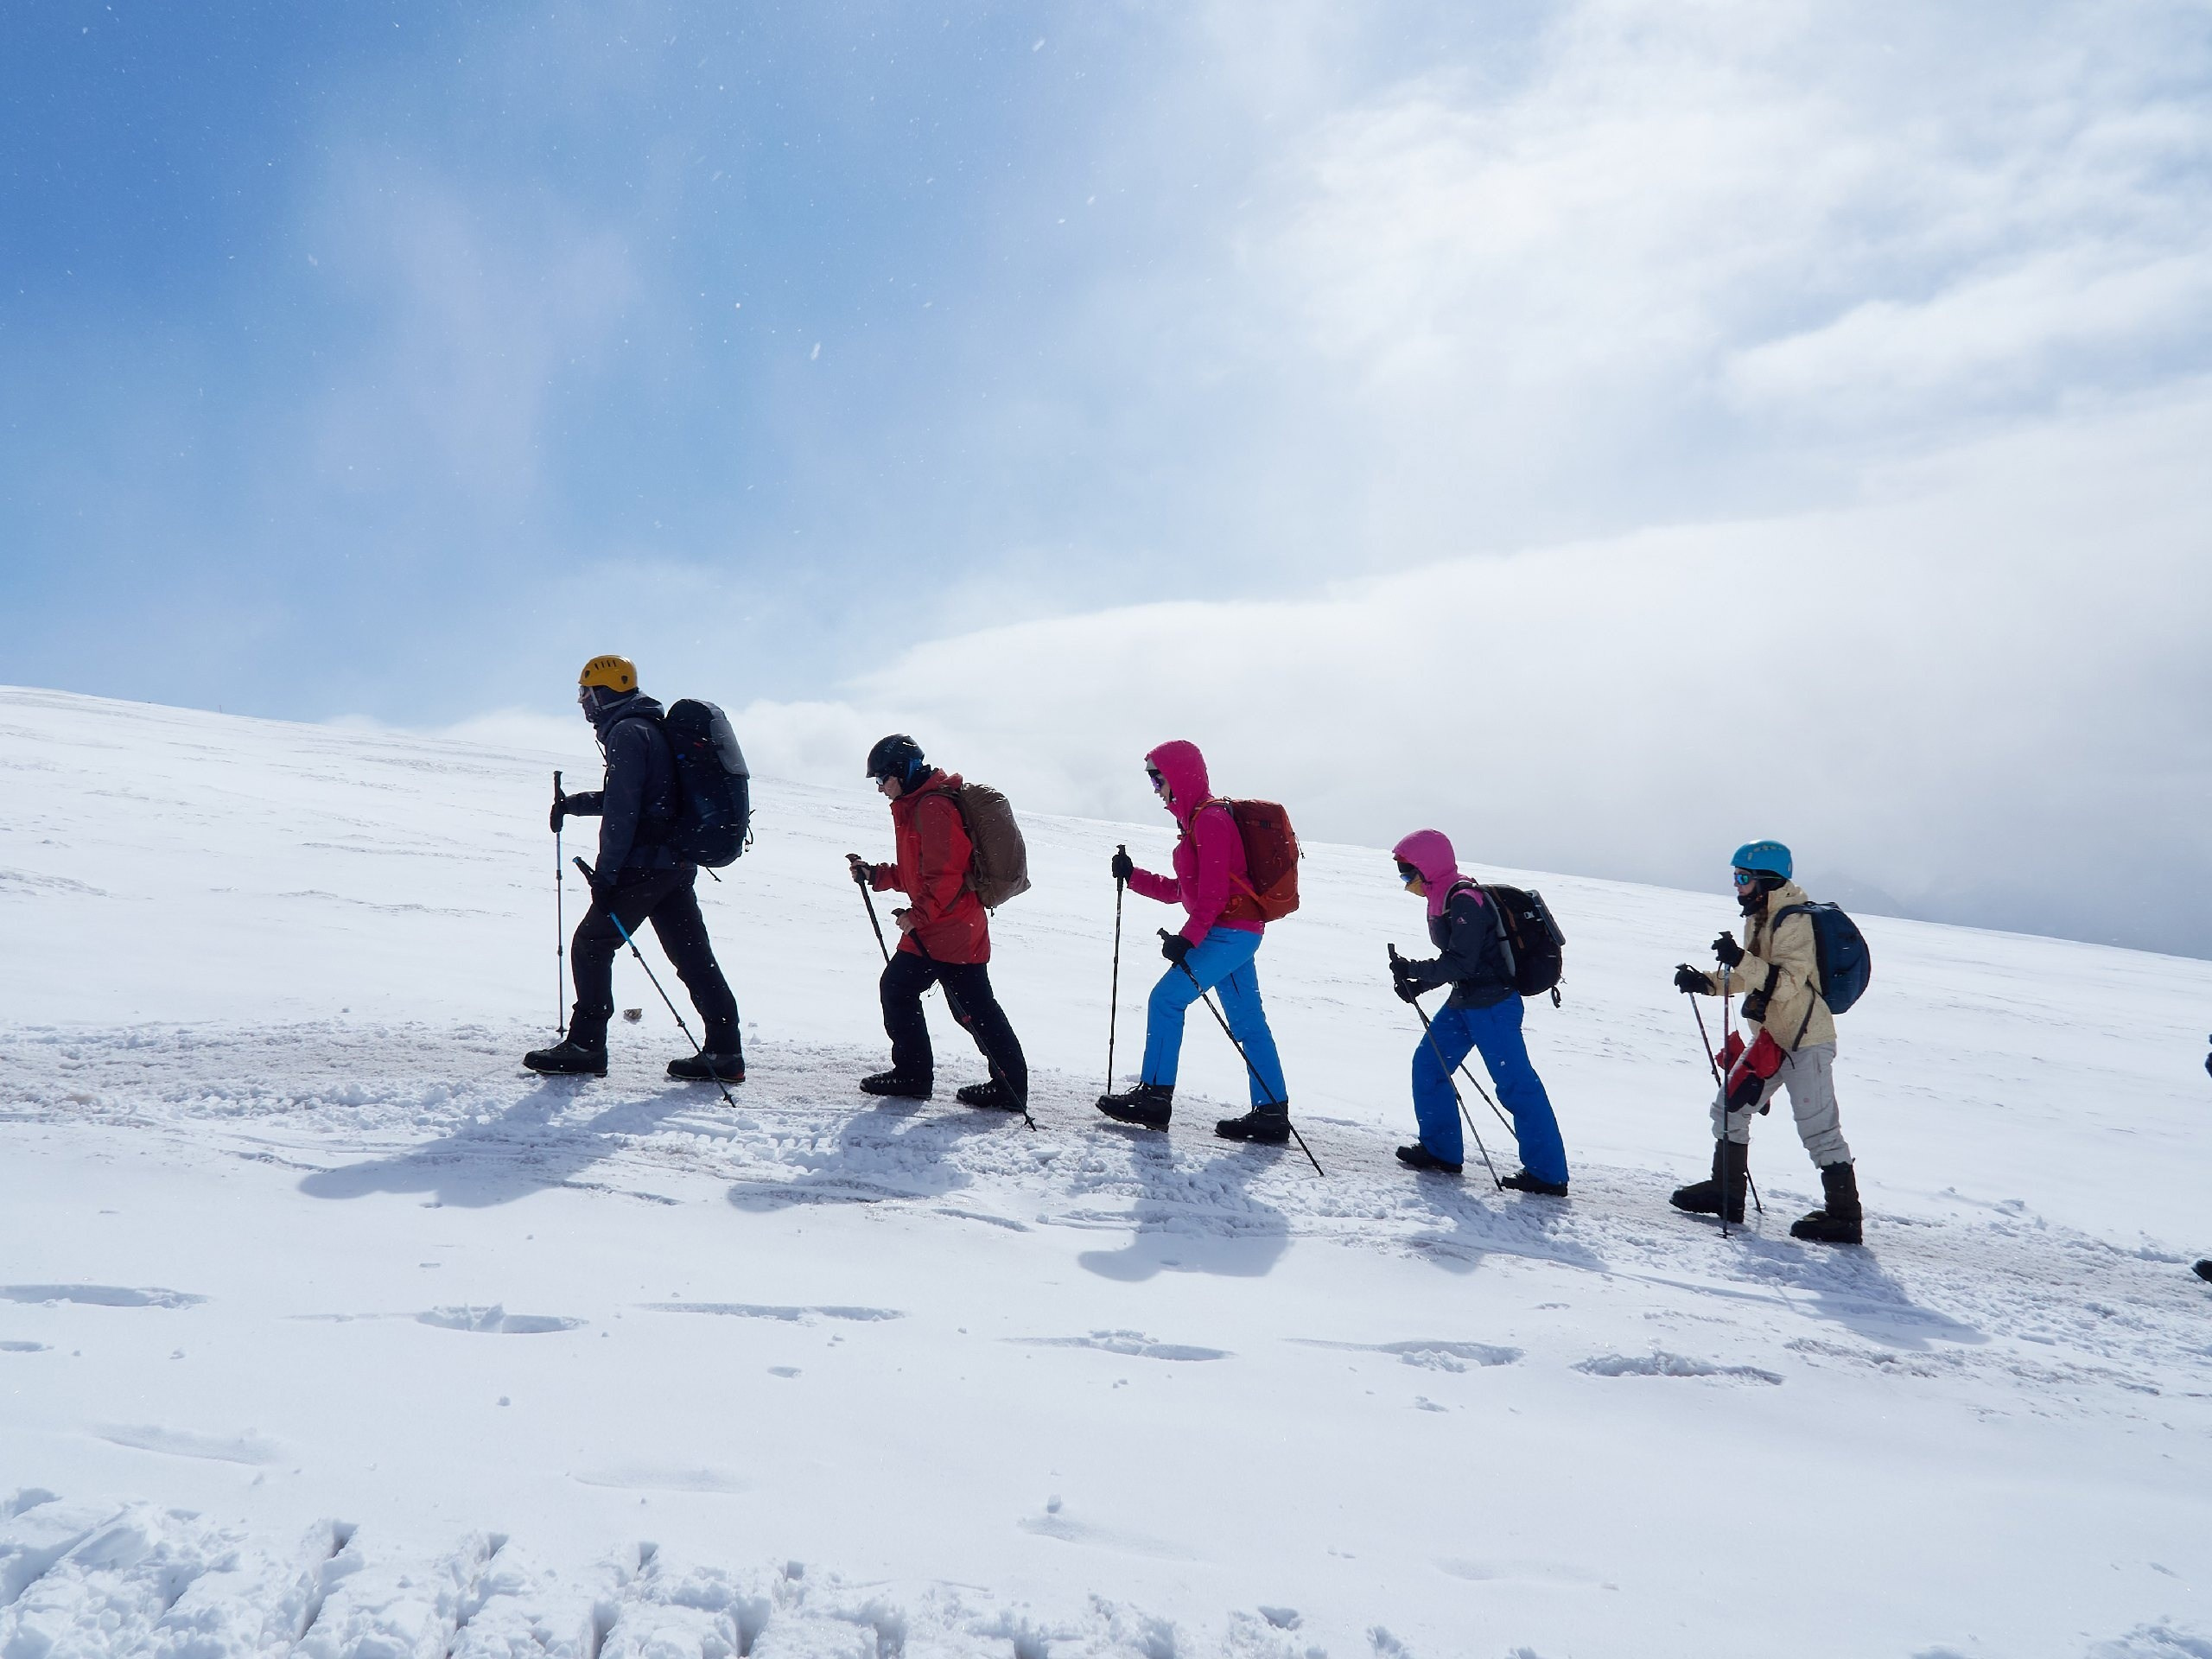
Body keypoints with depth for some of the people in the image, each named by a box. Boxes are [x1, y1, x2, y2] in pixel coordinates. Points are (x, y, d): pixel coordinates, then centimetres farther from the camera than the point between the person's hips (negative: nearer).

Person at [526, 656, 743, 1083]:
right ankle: (724, 1052, 5)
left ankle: (585, 1046, 4)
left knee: (591, 945, 1)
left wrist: (606, 871, -16)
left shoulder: (627, 731, -9)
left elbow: (622, 809, -17)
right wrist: (574, 804, 30)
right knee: (692, 953, 6)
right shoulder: (653, 728, 21)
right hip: (677, 862, 9)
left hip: (645, 863, -9)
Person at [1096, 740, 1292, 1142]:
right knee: (1247, 1021, 8)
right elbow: (1179, 890, 21)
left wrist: (1187, 938, -23)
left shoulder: (1210, 817, -10)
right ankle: (1271, 1113, 10)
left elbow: (1213, 890, -19)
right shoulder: (1195, 821, 21)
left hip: (1229, 932, -10)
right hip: (1236, 933, 10)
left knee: (1166, 999, -8)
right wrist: (1132, 876, 13)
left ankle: (1154, 1096, -5)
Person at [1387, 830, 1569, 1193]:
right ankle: (1440, 1150, 23)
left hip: (1492, 1005, -11)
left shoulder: (1465, 901, -19)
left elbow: (1461, 962, -23)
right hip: (1465, 1003, 11)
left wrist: (1412, 970, -17)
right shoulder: (1443, 901, 11)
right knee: (1428, 1064, 12)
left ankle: (1547, 1173, -1)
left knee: (1515, 1084, -7)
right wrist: (1417, 984, 5)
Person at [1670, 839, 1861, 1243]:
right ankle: (1726, 1191, 25)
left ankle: (1844, 1214, 0)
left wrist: (1741, 960, -36)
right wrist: (1706, 982, 5)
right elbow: (1751, 979, 18)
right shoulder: (1760, 919, 11)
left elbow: (1787, 982, -27)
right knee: (1730, 1107, 14)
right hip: (1770, 1037, 10)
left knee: (1817, 1127, -8)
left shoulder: (1795, 922, -18)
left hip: (1805, 1041, -10)